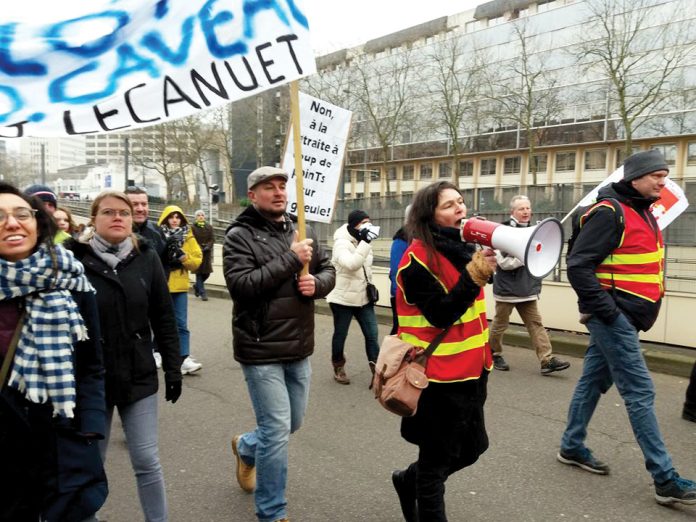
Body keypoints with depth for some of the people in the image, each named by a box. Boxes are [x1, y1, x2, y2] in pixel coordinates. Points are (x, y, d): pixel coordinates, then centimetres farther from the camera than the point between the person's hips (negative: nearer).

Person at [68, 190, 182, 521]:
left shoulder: (146, 258, -1)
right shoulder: (74, 259, -8)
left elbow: (164, 319, 3)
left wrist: (173, 368, 3)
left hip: (139, 376, 1)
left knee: (147, 461, 6)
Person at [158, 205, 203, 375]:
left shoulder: (188, 237, 6)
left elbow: (196, 261, 1)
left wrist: (183, 256, -15)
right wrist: (165, 247, -21)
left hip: (179, 286, 1)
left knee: (181, 323, -1)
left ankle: (184, 358, -2)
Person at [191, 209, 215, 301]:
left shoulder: (209, 227, 10)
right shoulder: (193, 227, 1)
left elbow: (212, 239, 3)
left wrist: (207, 246, -14)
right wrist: (199, 248, -17)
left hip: (207, 252, 3)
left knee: (207, 272, 3)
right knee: (199, 272, -5)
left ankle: (197, 286, 30)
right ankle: (202, 293, 1)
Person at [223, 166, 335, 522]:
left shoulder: (303, 231, 8)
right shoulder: (239, 235, -10)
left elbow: (328, 271, 12)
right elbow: (239, 284, -22)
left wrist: (316, 283, -12)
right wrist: (290, 260, -23)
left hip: (298, 348, 7)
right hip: (261, 350, -6)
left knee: (293, 422, 20)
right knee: (277, 430, 0)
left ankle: (246, 447, 51)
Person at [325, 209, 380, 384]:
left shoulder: (363, 241, 9)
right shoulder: (342, 243, -17)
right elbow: (351, 264, -34)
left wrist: (370, 285, 18)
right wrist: (365, 242, -36)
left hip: (363, 298, 7)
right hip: (343, 298, -6)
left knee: (372, 334, 3)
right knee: (340, 334, 10)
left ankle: (376, 368, 11)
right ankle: (338, 368, 28)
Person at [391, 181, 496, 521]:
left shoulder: (461, 248, 7)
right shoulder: (418, 258, -18)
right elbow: (441, 315, -24)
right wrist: (477, 273, -27)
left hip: (468, 369, 9)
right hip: (438, 375, -8)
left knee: (470, 448, 20)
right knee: (437, 459, 7)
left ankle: (408, 481, 42)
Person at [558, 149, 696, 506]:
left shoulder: (642, 212, 15)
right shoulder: (610, 213, -15)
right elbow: (578, 265, -22)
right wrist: (604, 310, -21)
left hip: (623, 317, 9)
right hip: (612, 317, -9)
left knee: (593, 381, 15)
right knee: (640, 392, -4)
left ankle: (572, 447, 28)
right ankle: (665, 479, 5)